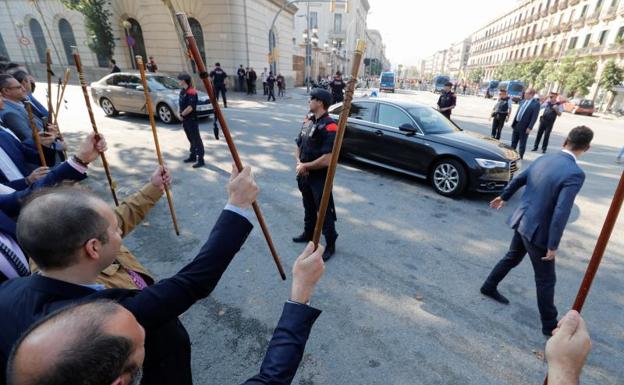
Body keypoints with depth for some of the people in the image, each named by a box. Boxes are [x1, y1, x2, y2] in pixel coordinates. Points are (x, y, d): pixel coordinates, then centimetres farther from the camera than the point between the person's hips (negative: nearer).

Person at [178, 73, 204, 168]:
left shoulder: (191, 92, -17)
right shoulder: (182, 91, 12)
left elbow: (190, 107, -23)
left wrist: (182, 114, -13)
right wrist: (180, 113, 5)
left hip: (192, 119, -9)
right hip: (185, 119, 9)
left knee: (196, 139, -7)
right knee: (191, 139, 17)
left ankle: (200, 160, -5)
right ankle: (192, 156, 27)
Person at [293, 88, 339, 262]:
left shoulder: (329, 127, -20)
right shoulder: (308, 120, 5)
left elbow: (327, 160, -26)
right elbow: (298, 146, 13)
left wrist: (305, 166, -15)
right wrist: (299, 163, -7)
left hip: (320, 178, -8)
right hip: (305, 175, 8)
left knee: (325, 212, 5)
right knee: (308, 207, 24)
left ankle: (330, 245, 21)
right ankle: (308, 233, 45)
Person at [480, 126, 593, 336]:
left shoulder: (543, 159, -1)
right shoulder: (575, 174, -23)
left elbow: (518, 180, 14)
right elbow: (561, 213, -27)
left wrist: (504, 197, 32)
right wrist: (553, 245, -18)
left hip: (522, 221, 7)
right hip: (538, 231, -7)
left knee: (512, 258, 28)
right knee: (546, 280, 10)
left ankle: (489, 287, 43)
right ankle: (549, 324, 27)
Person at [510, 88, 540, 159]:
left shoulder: (536, 104, -10)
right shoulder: (523, 101, 11)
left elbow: (534, 117, -13)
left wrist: (529, 127, -18)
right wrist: (513, 123, 11)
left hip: (524, 127, -6)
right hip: (516, 125, 6)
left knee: (522, 143, 4)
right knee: (514, 141, 14)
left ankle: (520, 157, 13)